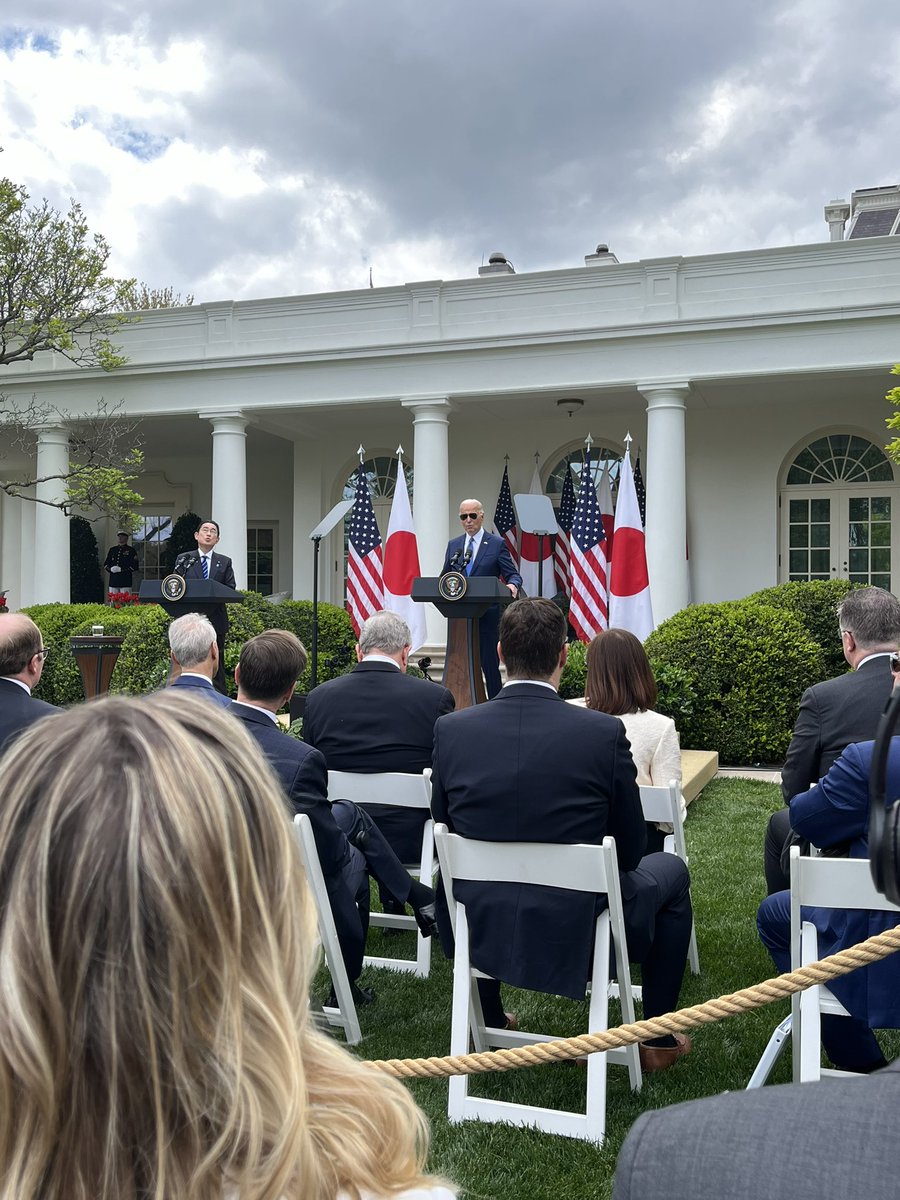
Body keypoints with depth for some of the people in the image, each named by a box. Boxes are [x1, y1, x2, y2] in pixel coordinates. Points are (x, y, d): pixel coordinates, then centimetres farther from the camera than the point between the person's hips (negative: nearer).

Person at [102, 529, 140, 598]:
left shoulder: (131, 550, 4)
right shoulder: (112, 550, 18)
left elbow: (135, 566, -3)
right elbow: (105, 564, 18)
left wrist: (122, 570, -13)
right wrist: (111, 569, -5)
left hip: (126, 582, -4)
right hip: (113, 581, 4)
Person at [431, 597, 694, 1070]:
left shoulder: (451, 729, -11)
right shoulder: (604, 733, -17)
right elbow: (629, 851, -6)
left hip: (476, 930, 3)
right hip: (578, 932, -2)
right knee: (670, 871, 25)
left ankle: (486, 1023, 47)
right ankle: (658, 1040, 32)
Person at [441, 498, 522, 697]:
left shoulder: (497, 544, 1)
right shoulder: (453, 545, 13)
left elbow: (513, 575, -2)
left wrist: (512, 585, -25)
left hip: (486, 615, -4)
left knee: (489, 662, 0)